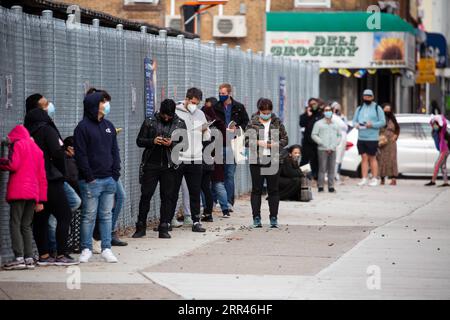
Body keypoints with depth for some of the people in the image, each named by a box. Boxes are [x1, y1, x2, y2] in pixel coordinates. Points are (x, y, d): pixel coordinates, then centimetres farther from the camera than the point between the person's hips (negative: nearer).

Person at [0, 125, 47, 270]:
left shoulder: (17, 144, 2)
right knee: (26, 226, 9)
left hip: (18, 192, -6)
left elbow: (13, 165, -13)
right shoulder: (37, 149, 22)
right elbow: (42, 177, 19)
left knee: (15, 224, -5)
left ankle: (19, 258, -14)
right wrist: (41, 200, 18)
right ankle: (29, 258, 0)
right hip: (33, 193, 6)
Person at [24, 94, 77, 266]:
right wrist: (62, 172, -1)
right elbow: (58, 153, -18)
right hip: (51, 180, -8)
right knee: (64, 215, -3)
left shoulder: (28, 130, 9)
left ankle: (44, 255, 10)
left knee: (40, 218, 9)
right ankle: (61, 255, -6)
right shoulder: (47, 129, -13)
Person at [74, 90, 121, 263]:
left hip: (109, 180, 6)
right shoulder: (83, 127, -6)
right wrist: (89, 177, -13)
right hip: (91, 181, -6)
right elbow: (81, 155, -9)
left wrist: (115, 174, 5)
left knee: (106, 215, 7)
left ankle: (106, 249, 10)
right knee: (89, 216, -1)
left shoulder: (109, 126, 14)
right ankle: (86, 249, 6)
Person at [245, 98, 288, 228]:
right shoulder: (252, 123, 3)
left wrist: (276, 144, -11)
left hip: (273, 160, 1)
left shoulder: (277, 123, 7)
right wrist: (258, 143, -15)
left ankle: (274, 218, 8)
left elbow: (285, 139, 9)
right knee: (256, 189, 2)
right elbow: (246, 141, 2)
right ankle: (256, 218, 6)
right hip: (256, 161, -1)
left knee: (274, 190, 3)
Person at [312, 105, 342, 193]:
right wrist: (323, 144, -8)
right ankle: (320, 186, -6)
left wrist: (333, 145, 0)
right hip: (322, 149, -3)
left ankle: (331, 186, 3)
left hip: (332, 150, 3)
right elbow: (314, 135, 1)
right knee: (322, 168, -8)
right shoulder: (319, 123, 7)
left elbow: (339, 136, 16)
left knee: (332, 169, 0)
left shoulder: (335, 124, 18)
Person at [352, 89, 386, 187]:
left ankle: (375, 179, 3)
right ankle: (364, 179, 5)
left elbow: (383, 122, -4)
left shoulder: (377, 108, 1)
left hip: (372, 138, -4)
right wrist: (356, 124, -7)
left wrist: (372, 124, -18)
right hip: (361, 138, 4)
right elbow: (354, 120, 16)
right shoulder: (359, 109, 16)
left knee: (372, 158, -2)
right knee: (364, 158, 3)